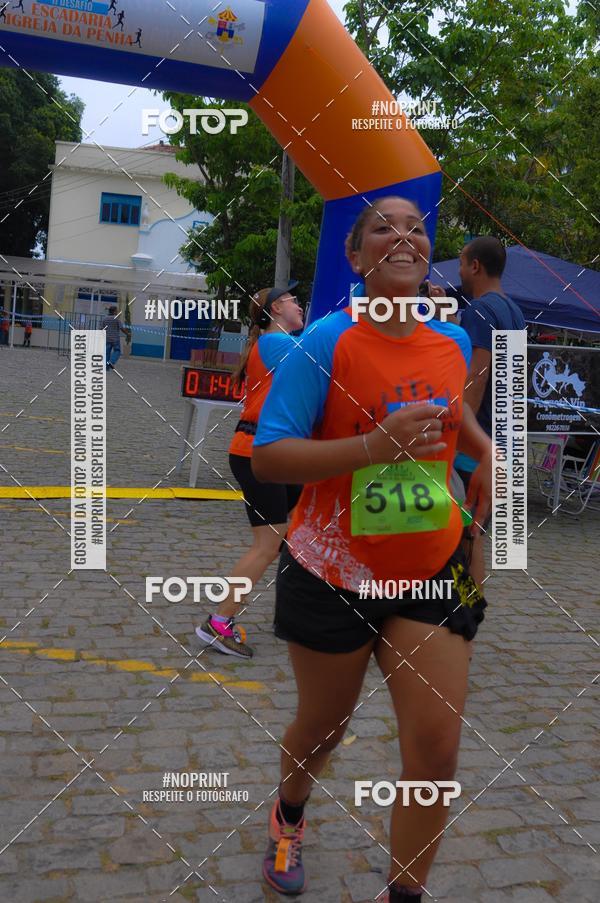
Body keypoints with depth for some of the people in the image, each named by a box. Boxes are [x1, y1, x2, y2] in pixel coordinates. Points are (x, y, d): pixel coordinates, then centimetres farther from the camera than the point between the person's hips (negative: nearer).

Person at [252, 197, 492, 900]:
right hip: (333, 574, -3)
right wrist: (377, 445, -30)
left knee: (436, 749, 1)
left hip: (432, 575, 4)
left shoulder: (454, 342, 0)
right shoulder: (326, 342, -16)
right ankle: (289, 816, 54)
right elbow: (268, 457, -18)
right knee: (322, 727, 18)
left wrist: (484, 447, 3)